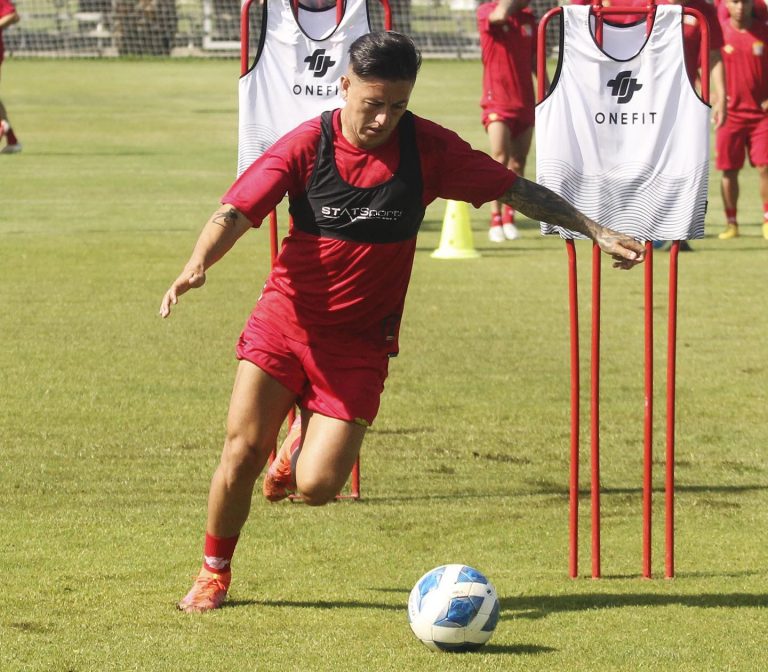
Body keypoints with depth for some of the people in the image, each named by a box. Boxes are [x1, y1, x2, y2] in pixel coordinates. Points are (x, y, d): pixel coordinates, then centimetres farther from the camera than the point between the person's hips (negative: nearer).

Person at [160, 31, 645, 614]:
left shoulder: (427, 148, -8)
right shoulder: (306, 145, -9)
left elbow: (516, 190, 1)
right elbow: (235, 214, -15)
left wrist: (597, 231, 0)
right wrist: (197, 266, -34)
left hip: (359, 342, 0)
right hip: (284, 321, 0)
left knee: (317, 487, -12)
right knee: (243, 449, -9)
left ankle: (304, 442, 27)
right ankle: (215, 572, 17)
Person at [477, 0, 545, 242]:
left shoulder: (529, 20, 10)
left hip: (525, 104, 5)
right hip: (497, 102, -5)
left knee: (517, 163, 6)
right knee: (500, 158, -17)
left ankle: (509, 218, 16)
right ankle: (495, 221, -14)